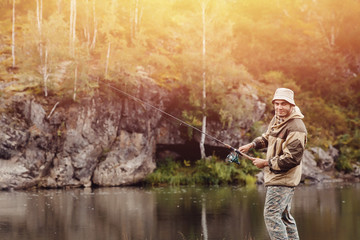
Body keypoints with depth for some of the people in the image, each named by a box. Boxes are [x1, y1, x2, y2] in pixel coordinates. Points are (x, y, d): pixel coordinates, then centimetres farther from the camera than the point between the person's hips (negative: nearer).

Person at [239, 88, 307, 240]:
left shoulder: (296, 128, -21)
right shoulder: (276, 119, 9)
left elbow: (291, 159, -25)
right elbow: (267, 137, 28)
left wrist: (265, 163, -18)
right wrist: (251, 145, 9)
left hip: (283, 180, -10)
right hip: (275, 176, 10)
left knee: (271, 215, -13)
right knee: (284, 216, 17)